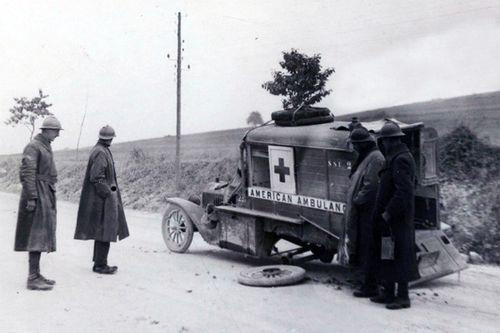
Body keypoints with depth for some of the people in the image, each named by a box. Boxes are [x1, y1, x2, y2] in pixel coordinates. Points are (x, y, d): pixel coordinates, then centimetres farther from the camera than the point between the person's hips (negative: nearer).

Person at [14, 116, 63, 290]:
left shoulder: (45, 146, 17)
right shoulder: (33, 146, -12)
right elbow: (27, 173, -19)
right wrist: (31, 197, -23)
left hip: (46, 196, 10)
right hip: (38, 196, -10)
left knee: (42, 236, 12)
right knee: (36, 236, -9)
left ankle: (36, 274, 19)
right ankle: (33, 279, -6)